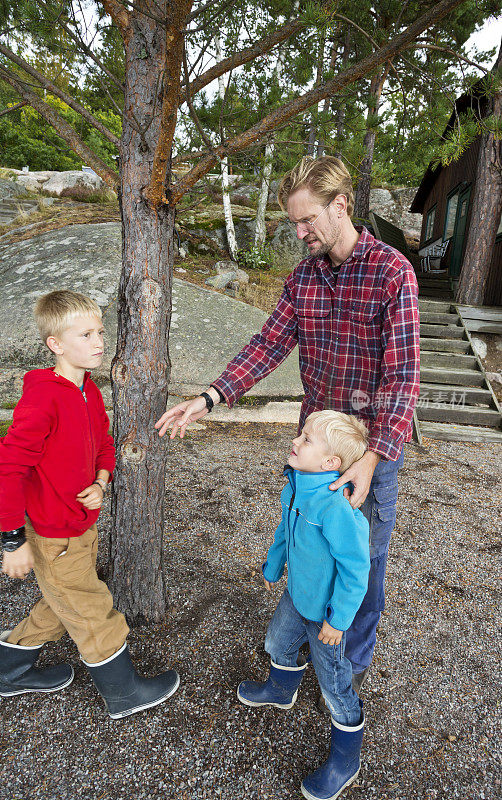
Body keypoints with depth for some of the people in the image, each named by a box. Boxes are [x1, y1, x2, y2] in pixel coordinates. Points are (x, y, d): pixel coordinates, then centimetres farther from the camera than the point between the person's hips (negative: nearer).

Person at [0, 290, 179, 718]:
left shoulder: (89, 391, 1)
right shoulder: (43, 400, -27)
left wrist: (100, 482, -3)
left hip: (82, 524, 9)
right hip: (56, 540, -9)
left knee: (61, 607, 26)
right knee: (95, 615, 9)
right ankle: (123, 692, 32)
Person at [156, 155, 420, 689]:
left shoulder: (392, 271, -16)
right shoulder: (301, 277, 2)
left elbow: (403, 373, -20)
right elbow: (269, 344, -1)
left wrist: (373, 456, -30)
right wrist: (211, 398, -14)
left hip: (374, 443, -5)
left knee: (363, 553, 11)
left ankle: (355, 656, 37)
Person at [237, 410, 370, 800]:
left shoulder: (337, 507, -37)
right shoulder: (296, 486, -10)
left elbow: (355, 568, -28)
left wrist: (338, 619, -20)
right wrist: (273, 566, 20)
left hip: (325, 610, -8)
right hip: (297, 593, 8)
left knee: (335, 685, 11)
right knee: (278, 642, 30)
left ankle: (346, 761, 37)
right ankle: (281, 691, 63)